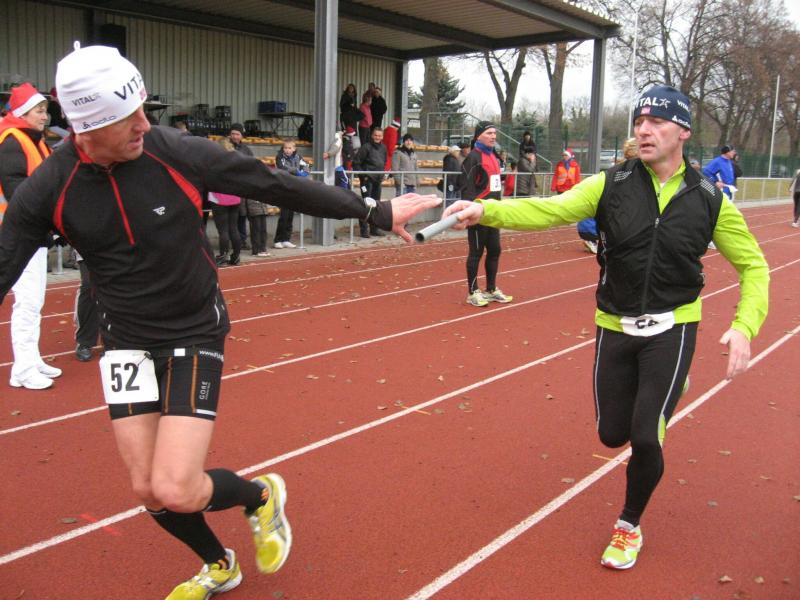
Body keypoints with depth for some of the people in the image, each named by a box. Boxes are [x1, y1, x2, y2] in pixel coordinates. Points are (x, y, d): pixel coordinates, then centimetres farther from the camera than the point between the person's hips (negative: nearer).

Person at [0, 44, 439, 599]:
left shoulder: (179, 153, -16)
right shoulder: (48, 189, -11)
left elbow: (281, 187, -9)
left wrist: (376, 211, -5)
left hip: (196, 335, -3)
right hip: (126, 342, 3)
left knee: (175, 491, -13)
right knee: (150, 490, 6)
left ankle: (260, 495, 21)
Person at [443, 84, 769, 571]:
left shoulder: (709, 199, -6)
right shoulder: (612, 184, -6)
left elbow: (754, 265, 3)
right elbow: (551, 209, -20)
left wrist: (745, 326, -13)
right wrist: (486, 211, -38)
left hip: (671, 328, -1)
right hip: (614, 326, 2)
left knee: (646, 439, -10)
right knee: (613, 433, 10)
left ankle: (630, 525, 21)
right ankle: (656, 400, 48)